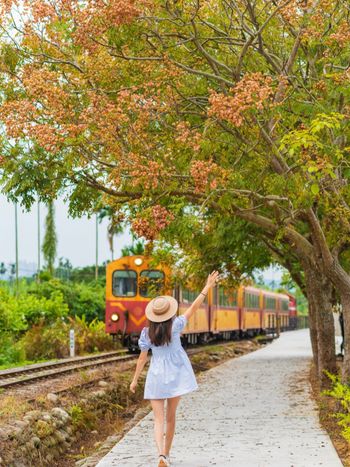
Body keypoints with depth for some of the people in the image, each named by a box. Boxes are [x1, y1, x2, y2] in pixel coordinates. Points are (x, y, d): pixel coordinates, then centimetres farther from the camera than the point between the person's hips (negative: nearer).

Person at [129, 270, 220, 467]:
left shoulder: (146, 333, -8)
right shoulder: (175, 326, -11)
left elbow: (142, 358, -2)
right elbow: (194, 308, -8)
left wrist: (135, 380, 9)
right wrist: (208, 287, -4)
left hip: (156, 377, 0)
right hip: (176, 376, 1)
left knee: (159, 419, -3)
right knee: (171, 416, 15)